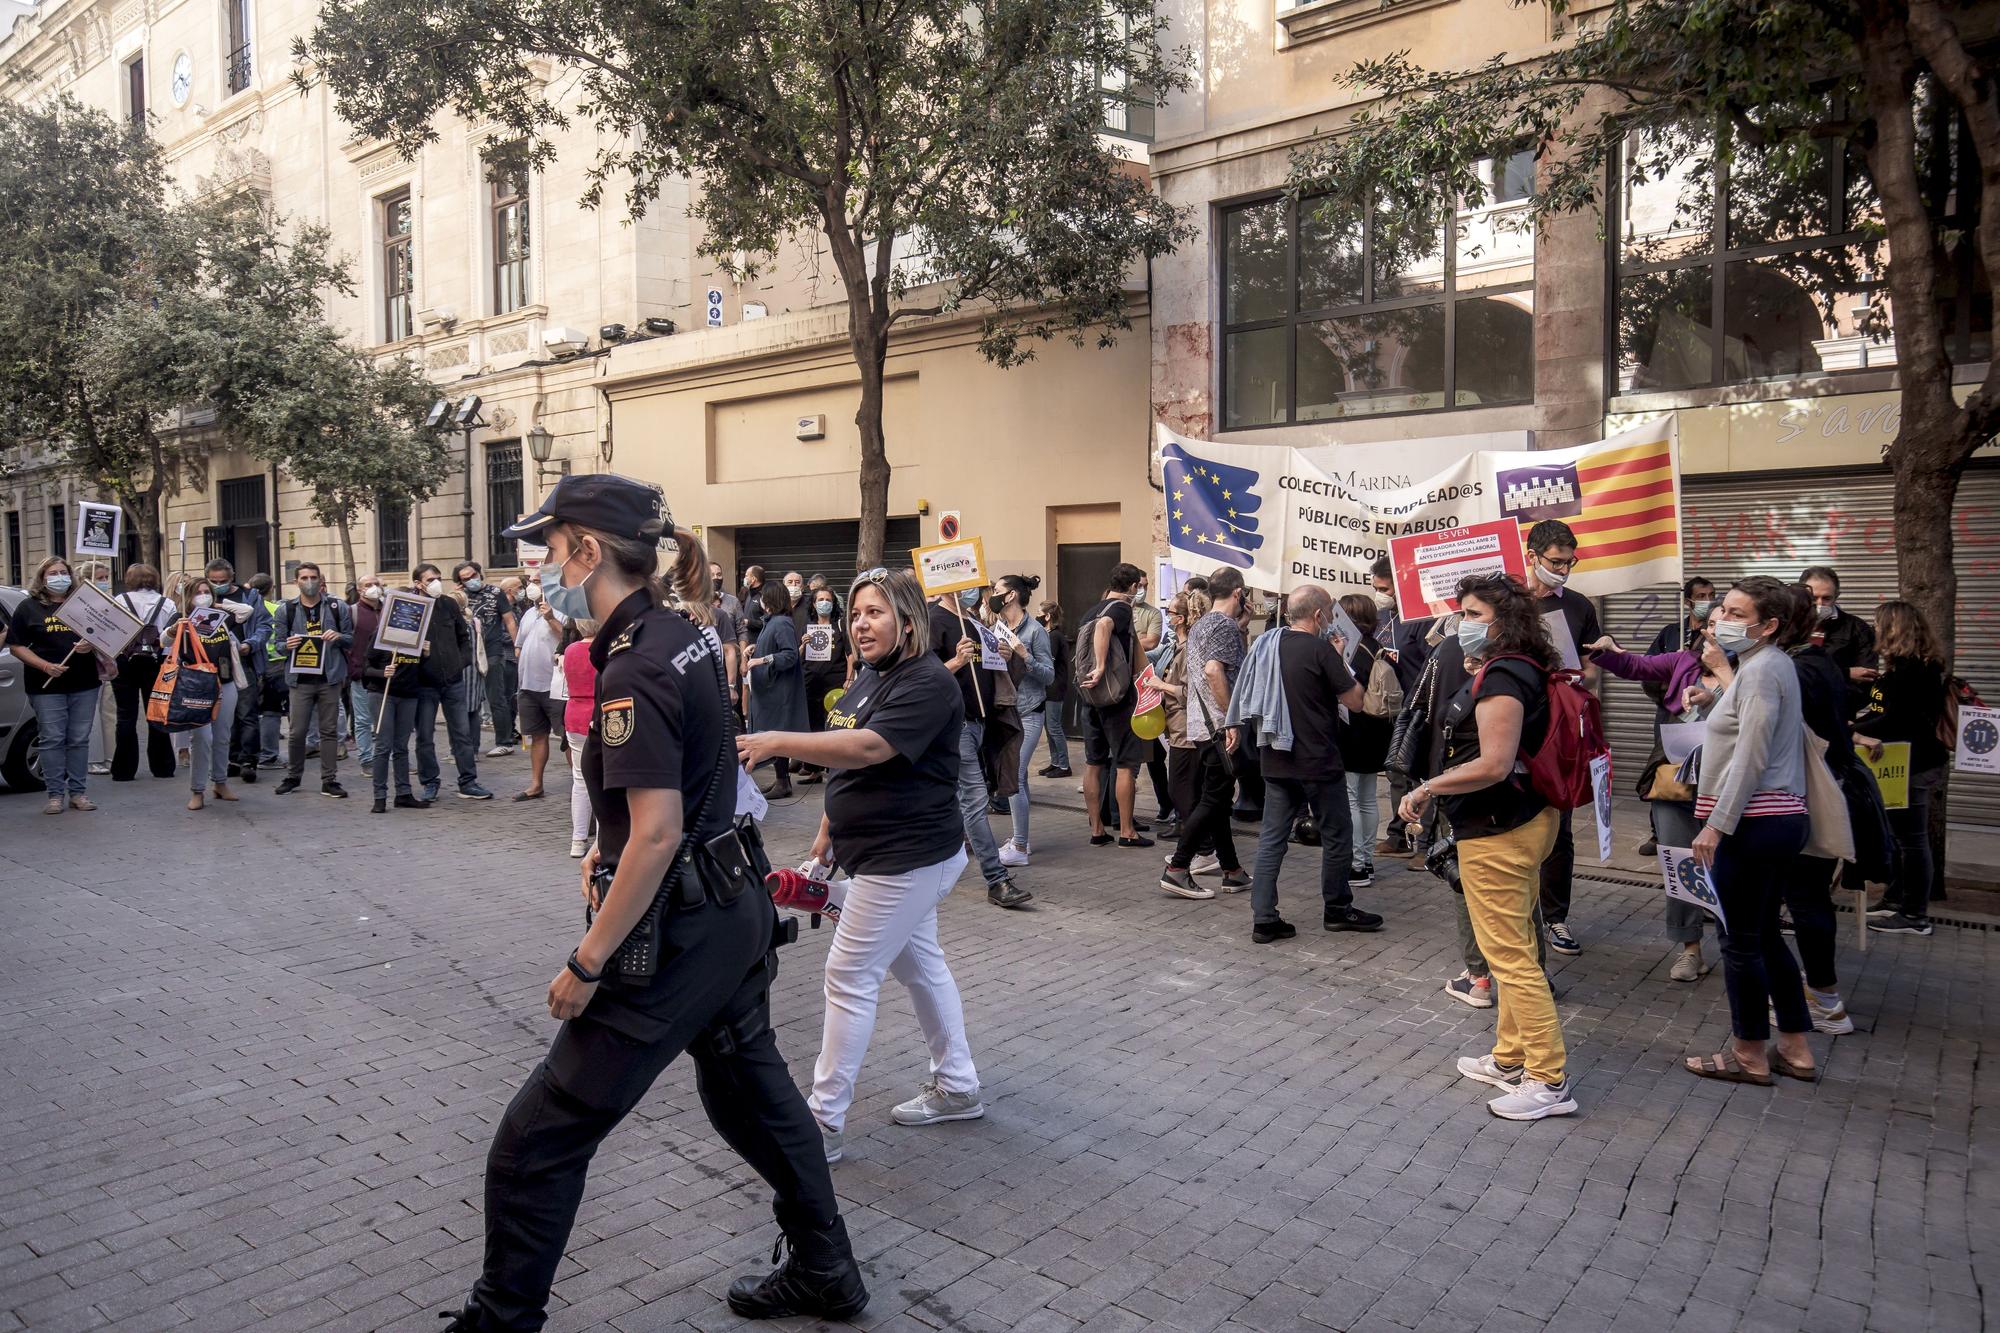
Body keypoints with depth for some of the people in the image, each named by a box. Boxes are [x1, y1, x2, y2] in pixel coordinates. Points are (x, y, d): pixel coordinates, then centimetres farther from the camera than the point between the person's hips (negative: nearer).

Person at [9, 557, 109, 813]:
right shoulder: (28, 607, 4)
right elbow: (17, 646, 0)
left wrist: (92, 646, -10)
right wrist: (46, 666, -14)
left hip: (84, 684, 2)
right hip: (47, 686, -2)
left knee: (79, 740, 6)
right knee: (52, 740, 0)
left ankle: (79, 793, 12)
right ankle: (55, 795, 6)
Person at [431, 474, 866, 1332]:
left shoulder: (634, 670, -22)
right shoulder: (687, 634, 5)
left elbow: (656, 835, -25)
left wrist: (586, 964, -18)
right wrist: (612, 843, 18)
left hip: (678, 932, -10)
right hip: (737, 911, 10)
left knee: (538, 1140, 5)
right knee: (750, 1092, 25)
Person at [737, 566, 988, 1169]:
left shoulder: (928, 683, -21)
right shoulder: (870, 677, 10)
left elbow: (867, 748, -34)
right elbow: (846, 765, 19)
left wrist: (776, 743, -40)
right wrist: (828, 830, 17)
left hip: (906, 858, -10)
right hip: (886, 854, 10)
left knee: (849, 978, -5)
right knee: (919, 964, 18)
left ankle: (824, 1122, 6)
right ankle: (956, 1087, 33)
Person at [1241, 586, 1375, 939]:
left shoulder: (1267, 645, 6)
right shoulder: (1320, 649, -15)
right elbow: (1355, 701, -11)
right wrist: (1341, 662, 3)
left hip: (1276, 760, 6)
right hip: (1318, 763, -6)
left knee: (1272, 837, 6)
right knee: (1337, 835, 12)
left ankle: (1263, 919, 4)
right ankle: (1337, 909, 26)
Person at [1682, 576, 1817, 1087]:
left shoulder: (1760, 671, -15)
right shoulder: (1773, 665, 15)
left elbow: (1750, 760, -20)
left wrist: (1716, 825, -18)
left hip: (1755, 824, -10)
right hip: (1781, 819, 10)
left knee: (1741, 942, 1)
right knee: (1765, 936, 17)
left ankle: (1750, 1055, 13)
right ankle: (1795, 1049, 26)